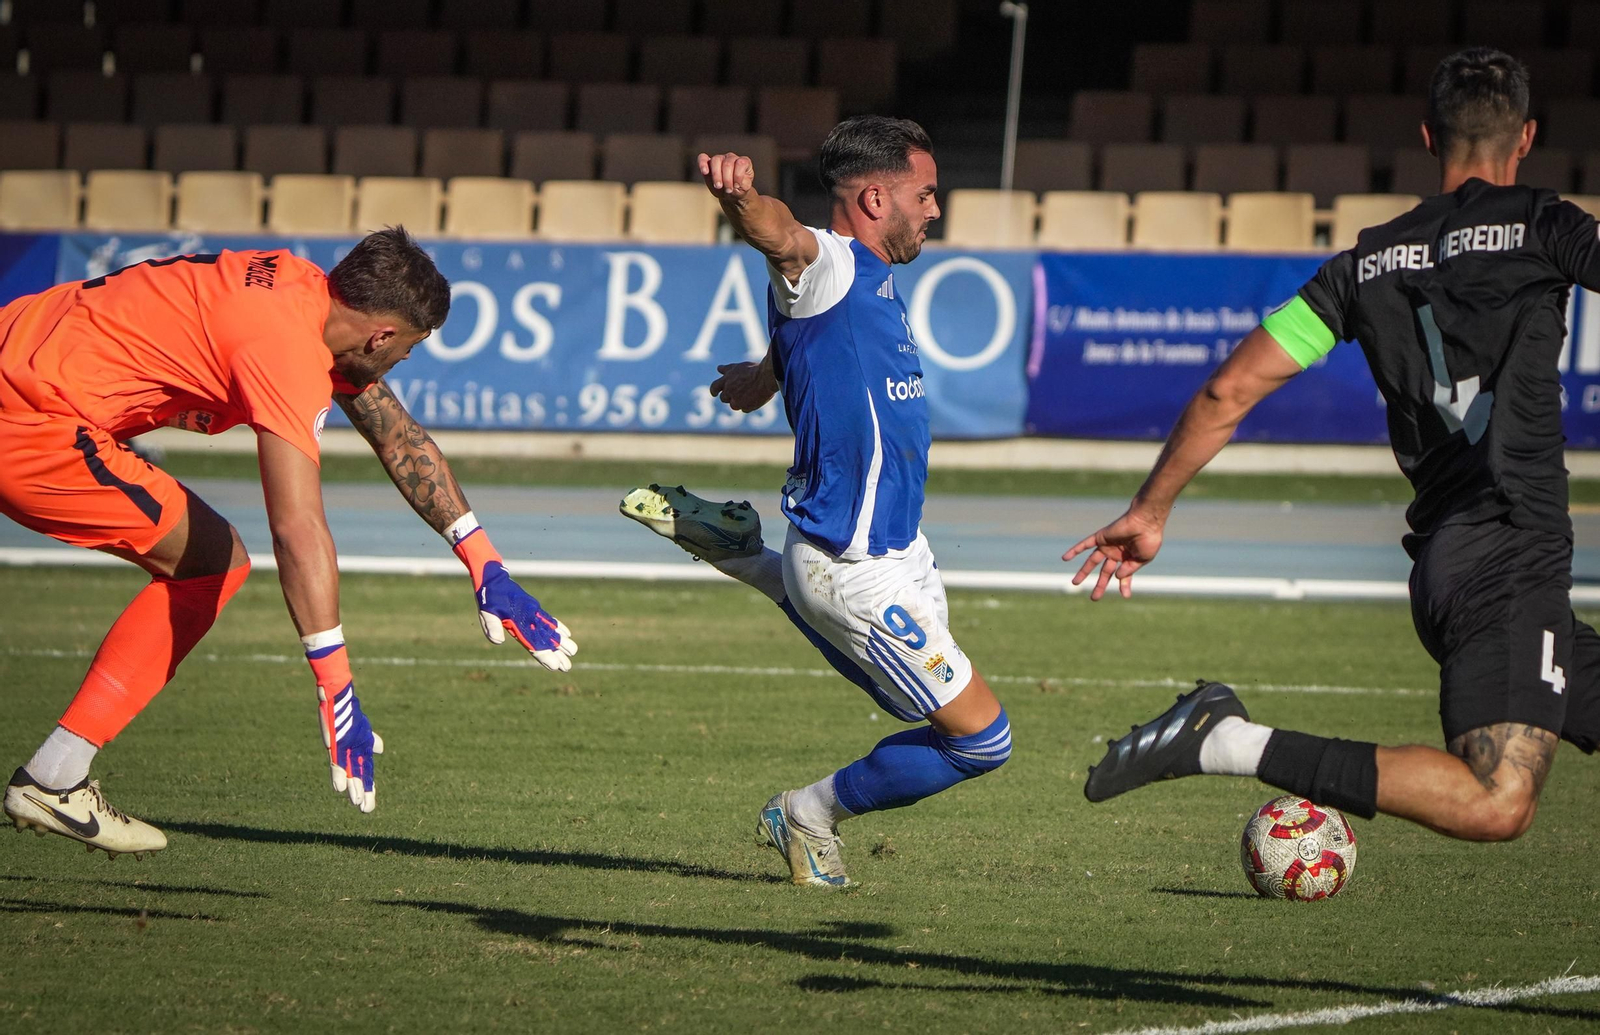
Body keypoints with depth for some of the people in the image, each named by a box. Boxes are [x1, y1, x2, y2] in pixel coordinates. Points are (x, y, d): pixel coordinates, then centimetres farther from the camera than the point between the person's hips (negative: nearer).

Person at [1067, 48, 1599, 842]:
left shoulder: (1368, 262, 15)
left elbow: (1230, 390, 11)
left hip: (1443, 561, 8)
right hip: (1508, 554, -8)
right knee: (1497, 802, -20)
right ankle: (1233, 744, -23)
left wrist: (1150, 509, 19)